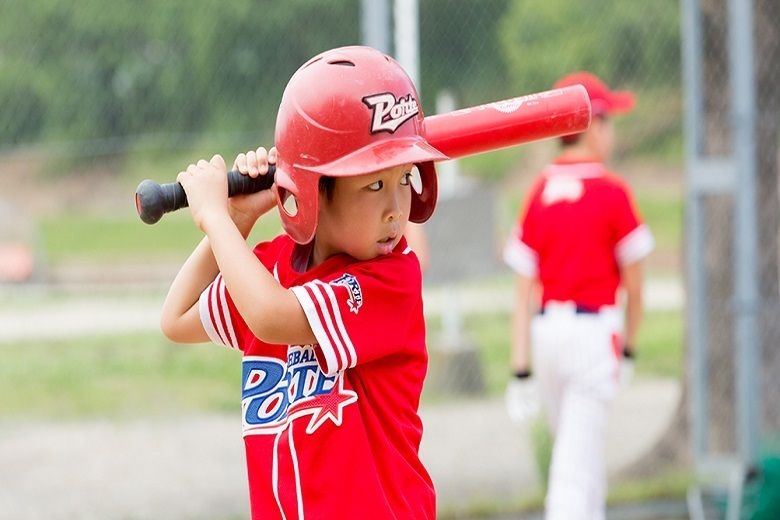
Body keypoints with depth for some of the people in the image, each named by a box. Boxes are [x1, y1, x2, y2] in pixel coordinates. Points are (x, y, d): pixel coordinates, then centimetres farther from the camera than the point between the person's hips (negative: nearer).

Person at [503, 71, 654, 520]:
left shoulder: (539, 192, 5)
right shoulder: (611, 191, -7)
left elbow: (524, 287, 3)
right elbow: (633, 281, -2)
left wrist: (521, 366, 3)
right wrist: (630, 345, 13)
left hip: (544, 327, 5)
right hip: (593, 329, -5)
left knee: (574, 445, 20)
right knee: (577, 455, -7)